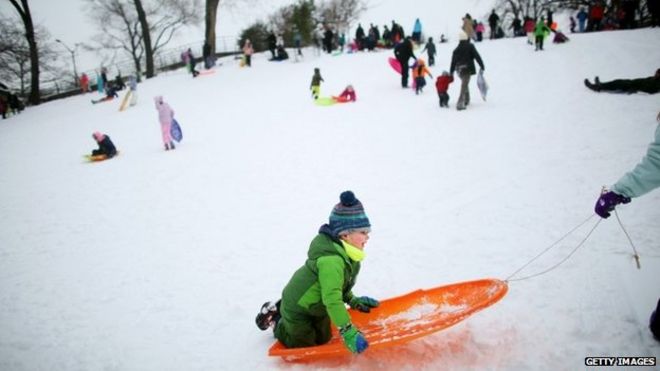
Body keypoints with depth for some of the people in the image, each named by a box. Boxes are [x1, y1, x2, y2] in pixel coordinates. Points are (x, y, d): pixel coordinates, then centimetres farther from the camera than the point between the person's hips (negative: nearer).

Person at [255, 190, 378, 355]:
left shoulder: (344, 252, -9)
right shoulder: (331, 260, -39)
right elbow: (332, 299, -44)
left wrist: (352, 300, 1)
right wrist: (348, 331, -44)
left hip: (317, 304, 9)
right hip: (297, 309, -8)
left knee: (323, 339, 23)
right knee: (304, 345, 9)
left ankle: (282, 309, 31)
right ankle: (275, 318, 26)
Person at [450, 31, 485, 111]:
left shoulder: (456, 50, 7)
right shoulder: (470, 46, -2)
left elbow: (453, 62, 7)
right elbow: (477, 56, -8)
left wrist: (451, 72, 14)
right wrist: (482, 65, -4)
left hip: (459, 70, 4)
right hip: (467, 69, -4)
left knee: (464, 84, 25)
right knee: (464, 86, -8)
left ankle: (466, 100, 33)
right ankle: (460, 104, -19)